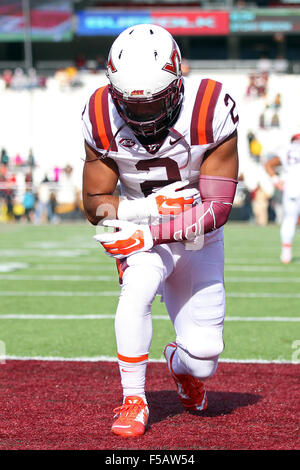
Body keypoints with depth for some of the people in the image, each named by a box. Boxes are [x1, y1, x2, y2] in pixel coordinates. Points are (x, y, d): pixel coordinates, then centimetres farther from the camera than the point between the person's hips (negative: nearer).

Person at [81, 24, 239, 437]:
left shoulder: (210, 113, -26)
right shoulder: (103, 121, -19)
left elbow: (216, 209, -26)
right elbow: (95, 204, -11)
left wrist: (142, 234, -35)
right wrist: (152, 206, -30)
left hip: (200, 237, 0)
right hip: (144, 233, 0)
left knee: (204, 357, -2)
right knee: (136, 290, -33)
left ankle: (181, 365, 38)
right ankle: (133, 400, -14)